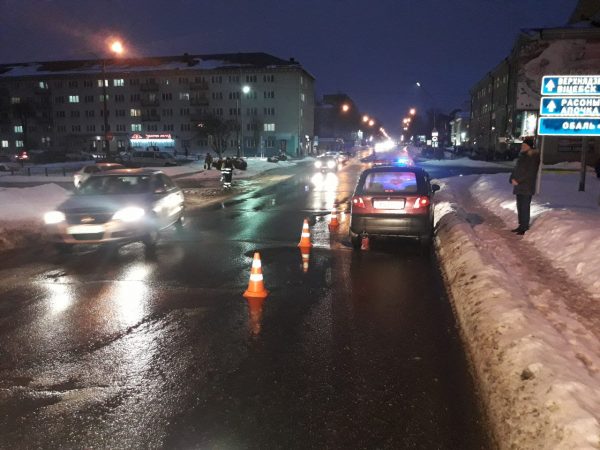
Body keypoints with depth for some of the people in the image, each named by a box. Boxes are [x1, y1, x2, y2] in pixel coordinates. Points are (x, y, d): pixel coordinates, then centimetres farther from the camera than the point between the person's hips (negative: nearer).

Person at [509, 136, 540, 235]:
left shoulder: (533, 157, -11)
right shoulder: (522, 156, 14)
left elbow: (530, 172, -17)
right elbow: (516, 168, 16)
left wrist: (518, 181, -19)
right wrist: (512, 179, 1)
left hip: (527, 187, -8)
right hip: (519, 186, 8)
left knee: (525, 207, -5)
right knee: (520, 206, 11)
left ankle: (524, 227, 0)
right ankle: (521, 225, 19)